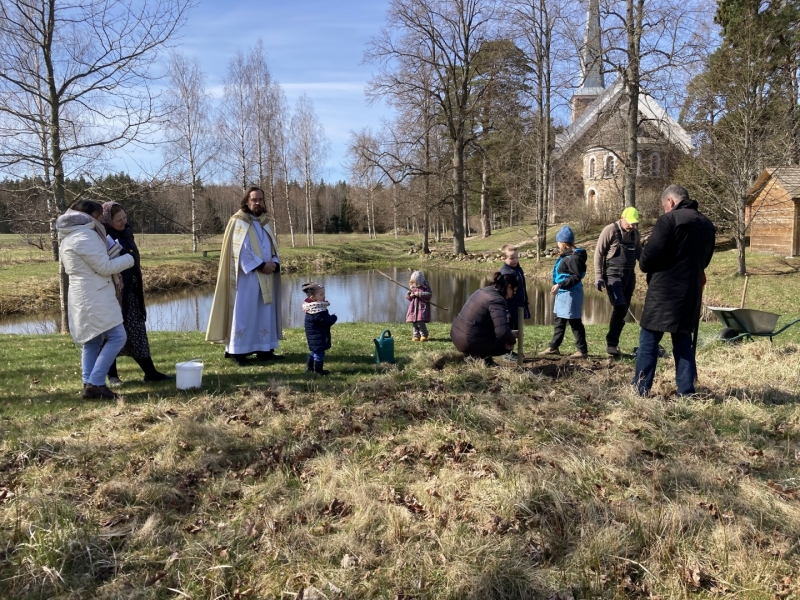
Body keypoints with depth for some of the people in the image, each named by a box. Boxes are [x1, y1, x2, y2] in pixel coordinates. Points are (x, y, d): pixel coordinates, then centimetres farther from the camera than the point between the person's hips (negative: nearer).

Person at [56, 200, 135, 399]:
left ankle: (89, 384, 13)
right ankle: (95, 383, -11)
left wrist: (114, 253, 7)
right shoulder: (85, 236, -15)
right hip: (94, 298, -11)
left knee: (92, 341, 13)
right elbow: (104, 267, -15)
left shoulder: (70, 237, 18)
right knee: (117, 337, -10)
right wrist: (128, 259, -2)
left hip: (84, 297, 11)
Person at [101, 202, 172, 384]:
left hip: (130, 291, 7)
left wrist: (137, 286, 20)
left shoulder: (125, 232, 9)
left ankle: (150, 372, 13)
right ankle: (112, 375, 15)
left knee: (136, 331, 9)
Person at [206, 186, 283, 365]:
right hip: (246, 276, -7)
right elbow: (240, 250, -14)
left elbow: (273, 247, 12)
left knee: (265, 313, 8)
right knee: (244, 313, -5)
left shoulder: (264, 223, 14)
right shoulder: (238, 222, -5)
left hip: (266, 277, 7)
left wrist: (274, 263, -8)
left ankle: (264, 349, 13)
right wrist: (261, 265, -18)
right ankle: (237, 351, -1)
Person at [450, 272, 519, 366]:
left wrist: (510, 333, 22)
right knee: (508, 343, 15)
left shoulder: (483, 291, 10)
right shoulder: (497, 300, -18)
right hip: (472, 344, -9)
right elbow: (502, 331, -27)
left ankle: (476, 354, 18)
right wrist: (512, 340, -6)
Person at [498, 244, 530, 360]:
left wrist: (525, 305, 21)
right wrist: (506, 310, -22)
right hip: (510, 308, -8)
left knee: (516, 329, 15)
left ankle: (510, 350, 27)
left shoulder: (519, 270, 11)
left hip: (519, 307, 8)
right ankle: (507, 353, 10)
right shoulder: (504, 272, -15)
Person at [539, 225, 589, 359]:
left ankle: (582, 350, 4)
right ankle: (553, 347, 24)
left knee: (574, 322, -4)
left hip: (571, 294, -11)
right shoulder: (566, 256, 12)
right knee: (559, 321, 16)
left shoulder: (574, 257, -20)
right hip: (564, 293, 11)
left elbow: (576, 277, -24)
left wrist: (560, 285, -28)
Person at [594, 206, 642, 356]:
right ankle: (611, 343, -7)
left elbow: (638, 252, 20)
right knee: (619, 307, -18)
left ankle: (613, 343, 19)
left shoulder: (635, 232, 8)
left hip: (629, 275, 6)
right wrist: (598, 276, -12)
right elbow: (598, 253, -7)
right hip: (613, 274, -6)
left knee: (623, 309, 8)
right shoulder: (610, 230, -9)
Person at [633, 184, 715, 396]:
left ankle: (640, 390, 3)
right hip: (691, 292, 7)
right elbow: (705, 259, 19)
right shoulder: (707, 224, 13)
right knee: (683, 342, 12)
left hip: (664, 290, -7)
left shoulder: (669, 219, -11)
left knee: (649, 340, 1)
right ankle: (686, 392, 13)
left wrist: (645, 266, 5)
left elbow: (649, 255, -15)